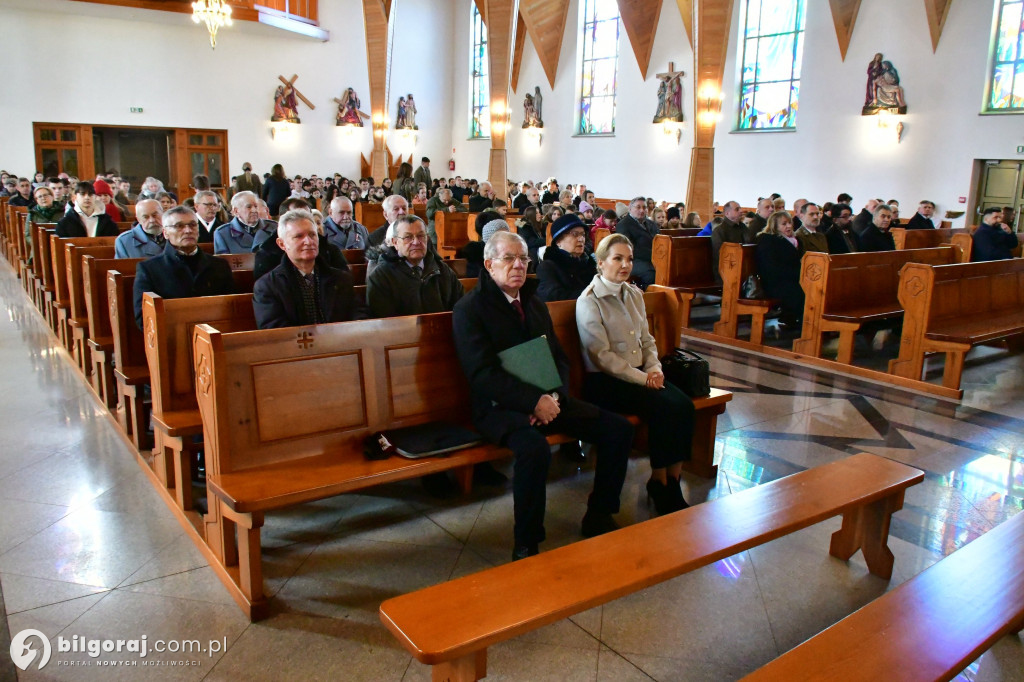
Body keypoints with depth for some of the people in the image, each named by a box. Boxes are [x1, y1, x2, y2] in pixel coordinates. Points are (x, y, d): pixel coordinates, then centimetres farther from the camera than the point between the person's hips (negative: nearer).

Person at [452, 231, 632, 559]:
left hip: (547, 400, 7)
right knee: (534, 447, -37)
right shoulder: (469, 309, -6)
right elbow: (483, 373, -16)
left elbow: (559, 357, 14)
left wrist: (555, 396, -7)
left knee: (619, 429, -6)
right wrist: (534, 401, -23)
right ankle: (526, 545, -17)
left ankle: (598, 518, 10)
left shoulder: (535, 303, 16)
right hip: (500, 406, -7)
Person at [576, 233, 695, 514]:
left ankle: (672, 482, -9)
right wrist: (642, 378, -16)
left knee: (684, 405, -18)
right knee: (663, 408, -26)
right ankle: (660, 485, -8)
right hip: (604, 380, -7)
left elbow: (647, 339, 17)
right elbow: (602, 356, -14)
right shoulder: (589, 301, -9)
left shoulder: (634, 294, 13)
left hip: (639, 373, 7)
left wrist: (654, 369, -3)